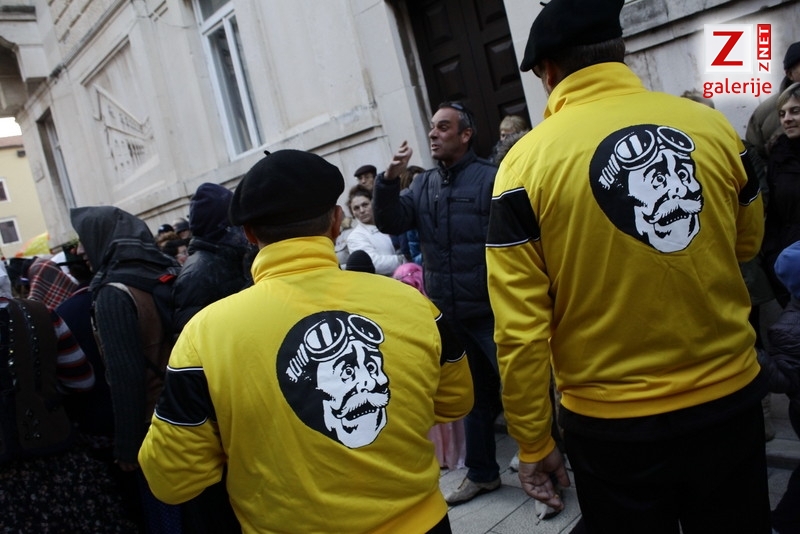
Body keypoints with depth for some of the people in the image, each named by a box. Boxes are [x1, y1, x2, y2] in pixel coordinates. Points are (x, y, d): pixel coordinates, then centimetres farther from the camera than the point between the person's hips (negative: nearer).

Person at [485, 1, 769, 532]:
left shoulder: (527, 161, -13)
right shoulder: (712, 125, -5)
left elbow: (520, 330, -14)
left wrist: (534, 445, -3)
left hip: (613, 424, -2)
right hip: (731, 399, 3)